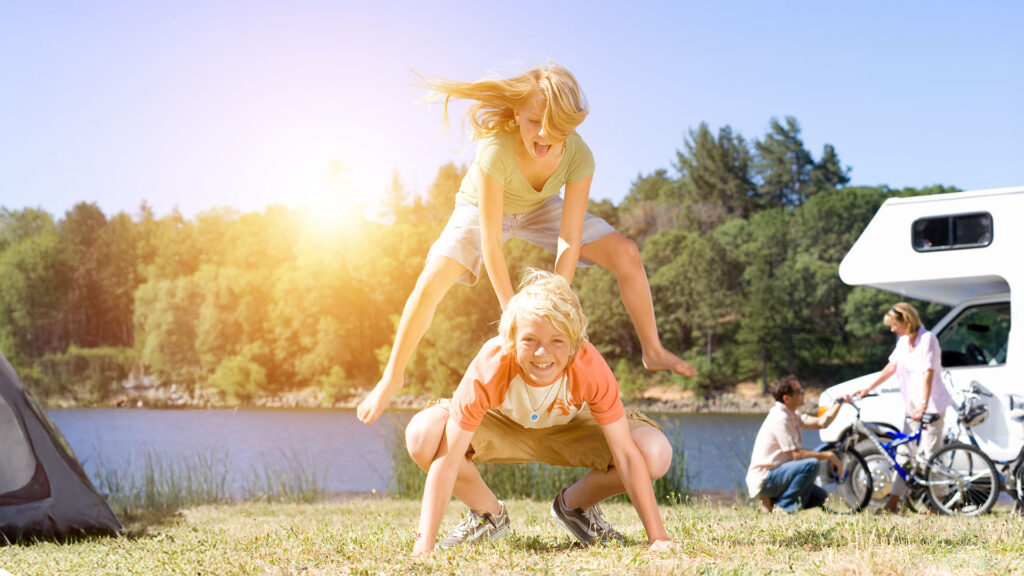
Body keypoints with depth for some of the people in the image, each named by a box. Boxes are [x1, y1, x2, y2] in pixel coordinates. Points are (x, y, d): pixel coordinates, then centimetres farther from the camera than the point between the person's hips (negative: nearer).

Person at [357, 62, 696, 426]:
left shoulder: (578, 157, -33)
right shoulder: (496, 151, -42)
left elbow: (569, 241, -29)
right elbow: (489, 242, -36)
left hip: (539, 208, 3)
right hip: (482, 208, -2)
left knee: (626, 255, -11)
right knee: (430, 284, -22)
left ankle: (652, 350, 9)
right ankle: (392, 378, 0)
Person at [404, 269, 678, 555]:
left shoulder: (592, 370, -35)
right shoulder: (488, 370, -37)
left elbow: (626, 455, -28)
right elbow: (448, 460, -35)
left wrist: (658, 537, -30)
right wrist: (424, 546, -39)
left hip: (571, 425, 1)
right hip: (501, 424, -1)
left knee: (656, 454, -25)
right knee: (422, 434, -31)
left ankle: (576, 504, 7)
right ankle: (488, 513, 0)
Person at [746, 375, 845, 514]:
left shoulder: (791, 415, 11)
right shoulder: (780, 419, -19)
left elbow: (821, 422, 9)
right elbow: (797, 454, -22)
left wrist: (840, 402, 4)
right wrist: (829, 456, -17)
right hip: (763, 480, -10)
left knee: (820, 496, 12)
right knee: (811, 464, -27)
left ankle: (770, 502, 11)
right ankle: (783, 508, -17)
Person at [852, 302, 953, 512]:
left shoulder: (927, 339, -13)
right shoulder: (903, 341, 10)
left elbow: (928, 374, -22)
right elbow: (891, 367, 18)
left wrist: (923, 406, -31)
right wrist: (868, 388, 14)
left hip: (931, 406, -8)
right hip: (911, 407, 8)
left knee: (930, 455, -7)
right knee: (905, 454, 8)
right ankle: (892, 503, 11)